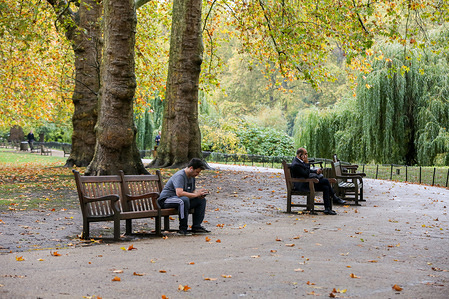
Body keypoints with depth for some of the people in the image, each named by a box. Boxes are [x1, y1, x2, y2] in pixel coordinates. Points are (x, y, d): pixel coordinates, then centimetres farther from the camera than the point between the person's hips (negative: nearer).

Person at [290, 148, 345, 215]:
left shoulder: (300, 161, 12)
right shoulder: (295, 164, -19)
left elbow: (307, 170, 22)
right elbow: (306, 174, -20)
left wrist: (316, 171, 5)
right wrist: (307, 163, -19)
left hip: (306, 181, 10)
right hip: (301, 185, -10)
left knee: (326, 187, -8)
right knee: (325, 181, -17)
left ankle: (327, 209, -6)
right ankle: (335, 198, -2)